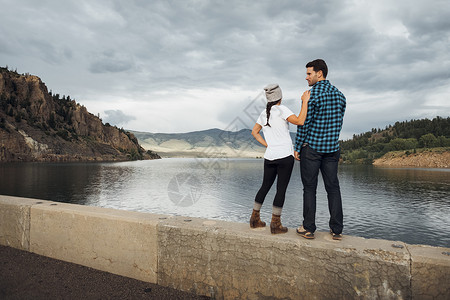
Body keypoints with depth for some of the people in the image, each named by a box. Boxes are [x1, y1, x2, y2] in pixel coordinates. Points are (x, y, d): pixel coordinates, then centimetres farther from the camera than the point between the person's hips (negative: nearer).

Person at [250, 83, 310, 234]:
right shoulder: (281, 110, -8)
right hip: (285, 156, -6)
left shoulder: (264, 113, 11)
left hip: (269, 156, 6)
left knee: (265, 186, 16)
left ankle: (255, 218, 23)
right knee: (281, 189, 1)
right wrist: (305, 101, -13)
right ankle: (275, 224, 5)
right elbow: (300, 121, -20)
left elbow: (254, 131, 20)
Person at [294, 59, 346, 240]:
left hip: (311, 147, -5)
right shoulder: (340, 95, 10)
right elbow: (338, 122, 14)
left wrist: (297, 147, -4)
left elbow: (304, 123, -12)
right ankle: (337, 230, 13)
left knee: (309, 188, 3)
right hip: (332, 148, 6)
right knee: (333, 187, 9)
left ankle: (308, 228, 9)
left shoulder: (312, 95, -11)